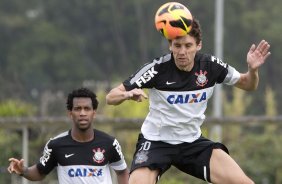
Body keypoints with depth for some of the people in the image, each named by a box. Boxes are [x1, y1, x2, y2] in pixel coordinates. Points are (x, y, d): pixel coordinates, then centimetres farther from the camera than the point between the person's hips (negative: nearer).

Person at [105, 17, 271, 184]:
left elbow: (248, 85, 6)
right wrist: (128, 94, -39)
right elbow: (111, 97, -16)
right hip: (156, 142, -3)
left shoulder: (211, 66, -10)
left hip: (193, 142, 3)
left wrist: (253, 70, -17)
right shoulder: (158, 69, -19)